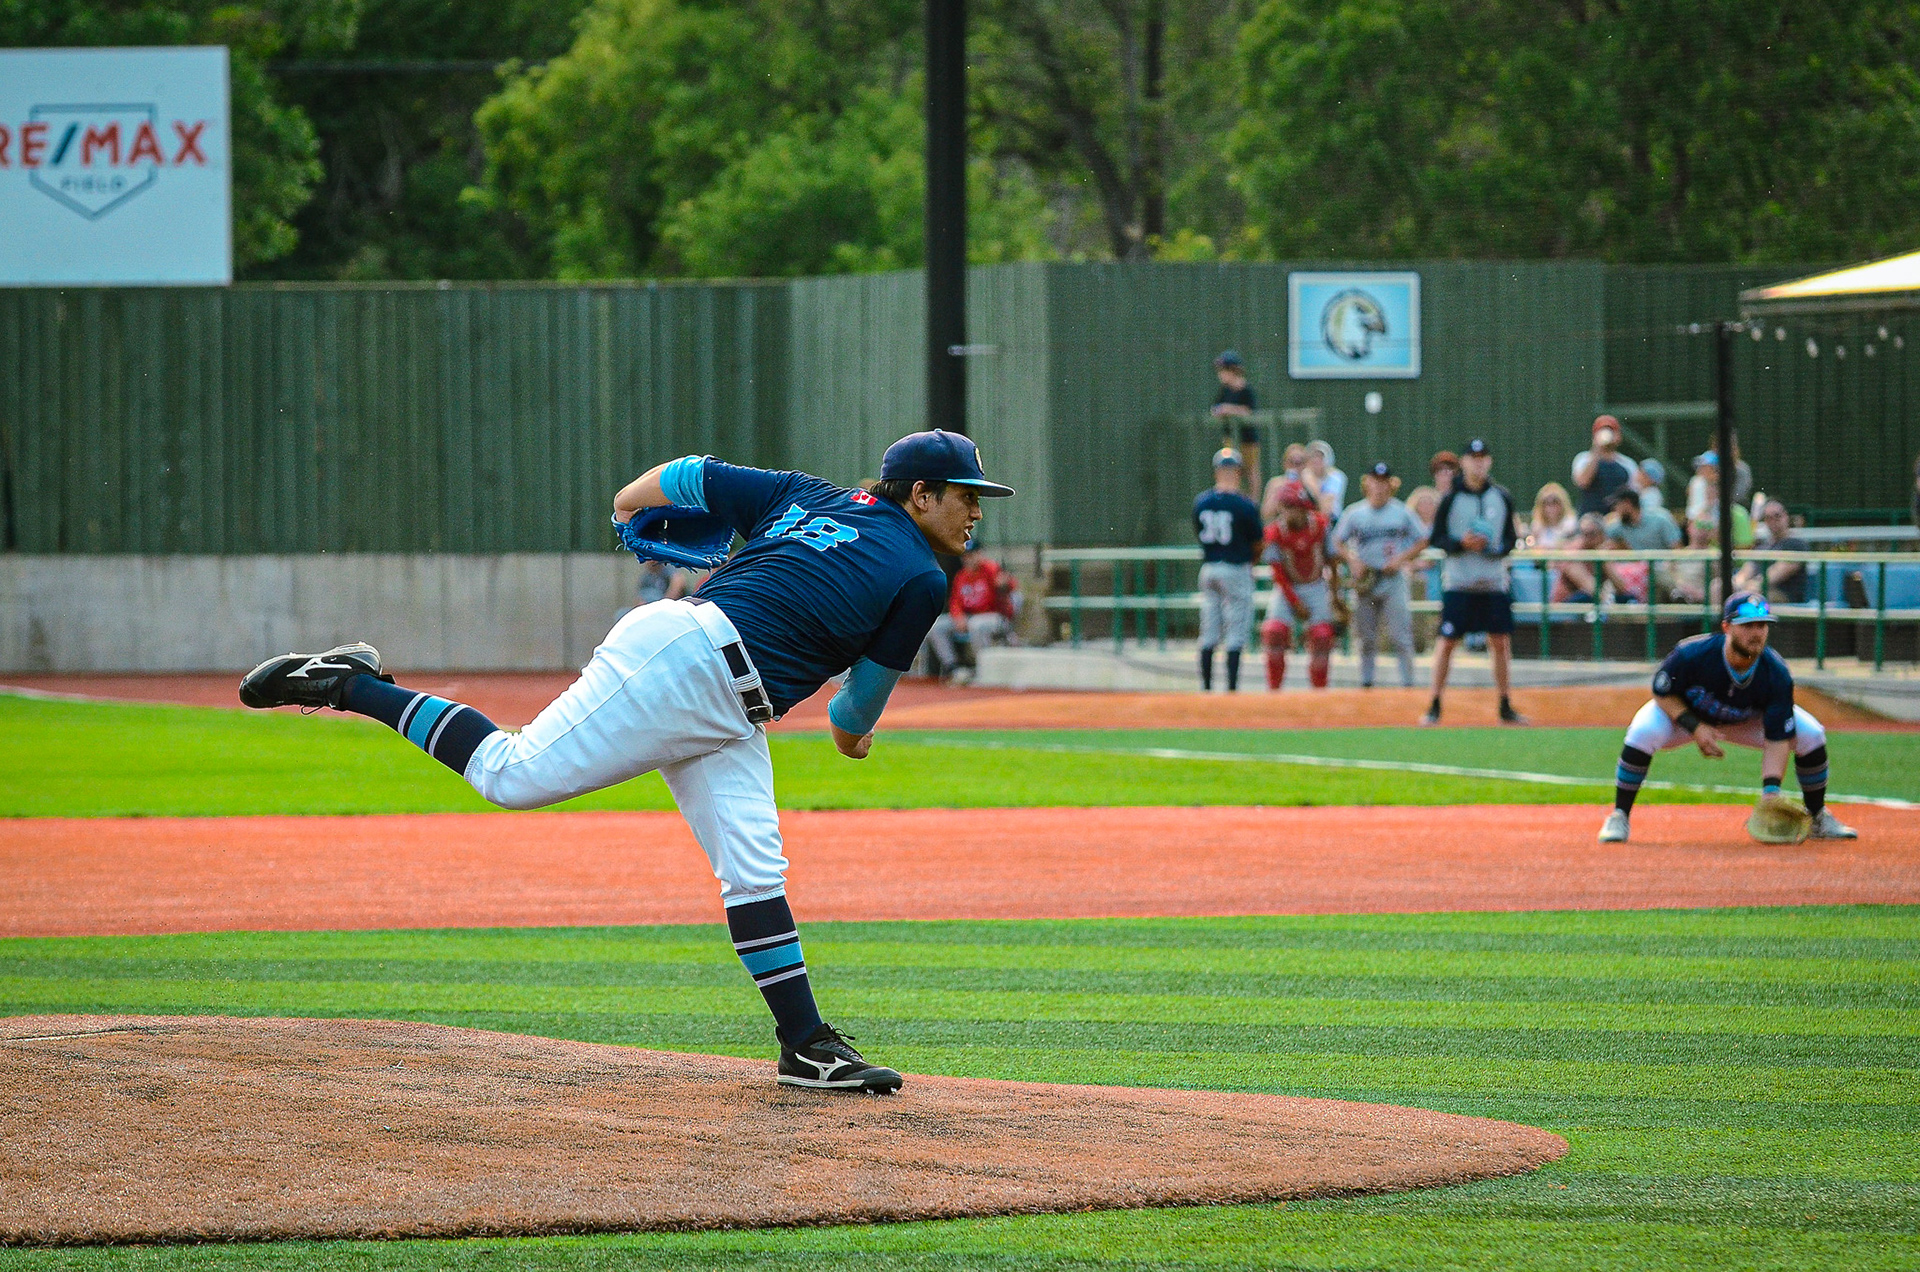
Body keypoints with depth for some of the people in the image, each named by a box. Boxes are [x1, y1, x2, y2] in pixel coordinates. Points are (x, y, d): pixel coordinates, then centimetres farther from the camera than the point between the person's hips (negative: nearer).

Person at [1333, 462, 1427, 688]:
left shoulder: (1402, 513, 1)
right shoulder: (1355, 513, 5)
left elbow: (1422, 542, 6)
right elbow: (1338, 542, 10)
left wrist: (1401, 559, -7)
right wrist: (1353, 561, -6)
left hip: (1393, 579, -2)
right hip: (1365, 582, 2)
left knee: (1400, 635, -8)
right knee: (1366, 638, 6)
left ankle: (1407, 683, -4)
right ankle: (1366, 682, 15)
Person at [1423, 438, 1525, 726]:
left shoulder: (1502, 497, 8)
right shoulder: (1451, 498, -1)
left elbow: (1511, 537, 12)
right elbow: (1437, 538, 0)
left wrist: (1500, 548, -10)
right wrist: (1462, 543, -18)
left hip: (1494, 581, 3)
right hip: (1458, 581, -3)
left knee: (1501, 642, 3)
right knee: (1447, 641, -4)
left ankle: (1506, 707, 13)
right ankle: (1435, 706, 3)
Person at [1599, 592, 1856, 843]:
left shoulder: (1777, 675, -30)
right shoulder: (1692, 654, -35)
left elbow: (1777, 738, -28)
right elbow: (1662, 692, -17)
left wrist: (1771, 789, -39)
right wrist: (1694, 727, -31)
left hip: (1747, 721, 2)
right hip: (1683, 712, -2)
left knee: (1811, 734, -15)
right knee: (1644, 731, -33)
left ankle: (1818, 818, 9)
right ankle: (1619, 817, -15)